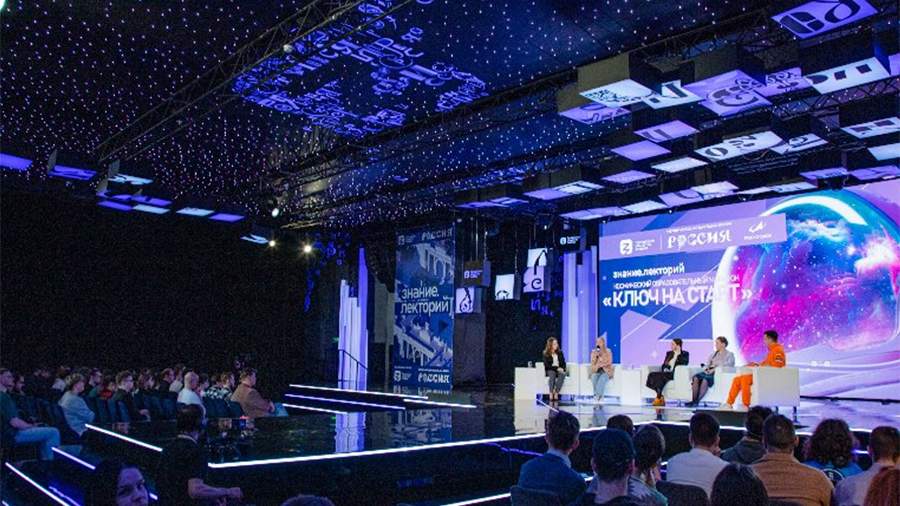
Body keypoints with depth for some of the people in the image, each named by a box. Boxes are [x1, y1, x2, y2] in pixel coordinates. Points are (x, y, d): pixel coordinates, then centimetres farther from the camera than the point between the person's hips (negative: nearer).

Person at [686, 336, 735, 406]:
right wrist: (706, 368, -4)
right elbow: (707, 364, 21)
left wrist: (714, 369, -18)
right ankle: (693, 400, -34)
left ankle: (697, 401, -37)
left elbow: (728, 366, -8)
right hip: (709, 372, 6)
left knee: (705, 379, -37)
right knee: (696, 377, -27)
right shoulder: (713, 354, 26)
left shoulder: (729, 355, 8)